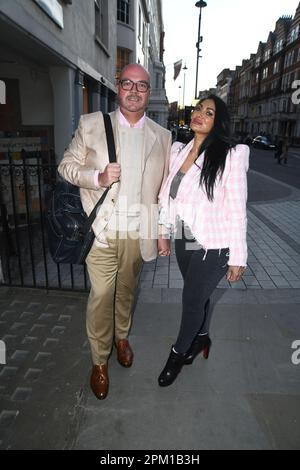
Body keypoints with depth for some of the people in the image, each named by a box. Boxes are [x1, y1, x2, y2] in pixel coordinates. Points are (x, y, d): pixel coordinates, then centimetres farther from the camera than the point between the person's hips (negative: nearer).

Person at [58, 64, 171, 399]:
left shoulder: (162, 136, 6)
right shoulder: (91, 125, 0)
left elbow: (164, 188, 10)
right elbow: (67, 166, 2)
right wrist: (98, 177, -18)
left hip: (139, 231, 2)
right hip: (102, 229, -2)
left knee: (126, 290, 18)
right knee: (101, 297, 4)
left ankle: (121, 336, 46)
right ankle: (99, 361, 27)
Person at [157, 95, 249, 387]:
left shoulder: (231, 156, -15)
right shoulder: (178, 151, 2)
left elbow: (236, 210, -15)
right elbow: (166, 196, 9)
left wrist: (237, 257, -12)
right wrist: (163, 233, 11)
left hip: (212, 247, -5)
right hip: (184, 241, 5)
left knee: (192, 300, 8)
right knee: (198, 295, 23)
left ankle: (178, 352, 36)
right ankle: (201, 338, 51)